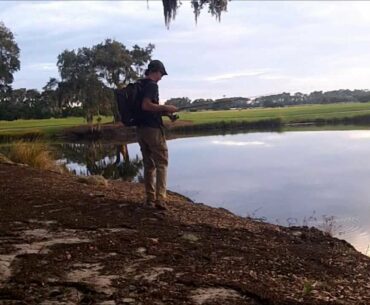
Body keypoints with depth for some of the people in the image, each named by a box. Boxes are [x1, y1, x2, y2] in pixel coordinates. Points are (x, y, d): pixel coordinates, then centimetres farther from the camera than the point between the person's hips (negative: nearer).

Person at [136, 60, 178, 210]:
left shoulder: (139, 85, 17)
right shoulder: (152, 85, -11)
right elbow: (146, 105, -23)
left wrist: (161, 112, 18)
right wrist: (165, 108, -13)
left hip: (140, 129, 8)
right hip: (153, 129, -8)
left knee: (149, 164, 12)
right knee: (161, 163, -3)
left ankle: (150, 198, 13)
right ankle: (160, 198, -11)